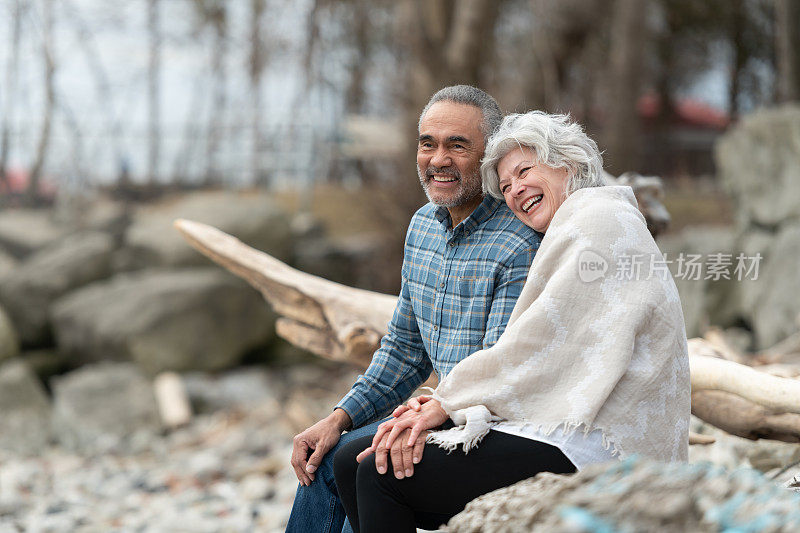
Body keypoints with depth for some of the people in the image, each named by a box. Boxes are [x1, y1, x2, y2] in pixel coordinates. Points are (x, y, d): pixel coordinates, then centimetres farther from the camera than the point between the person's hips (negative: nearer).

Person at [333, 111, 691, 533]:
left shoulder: (600, 221, -5)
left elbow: (539, 346, -13)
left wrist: (448, 402, -7)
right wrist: (446, 402, 2)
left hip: (580, 449, -10)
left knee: (381, 473, -17)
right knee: (351, 462, 0)